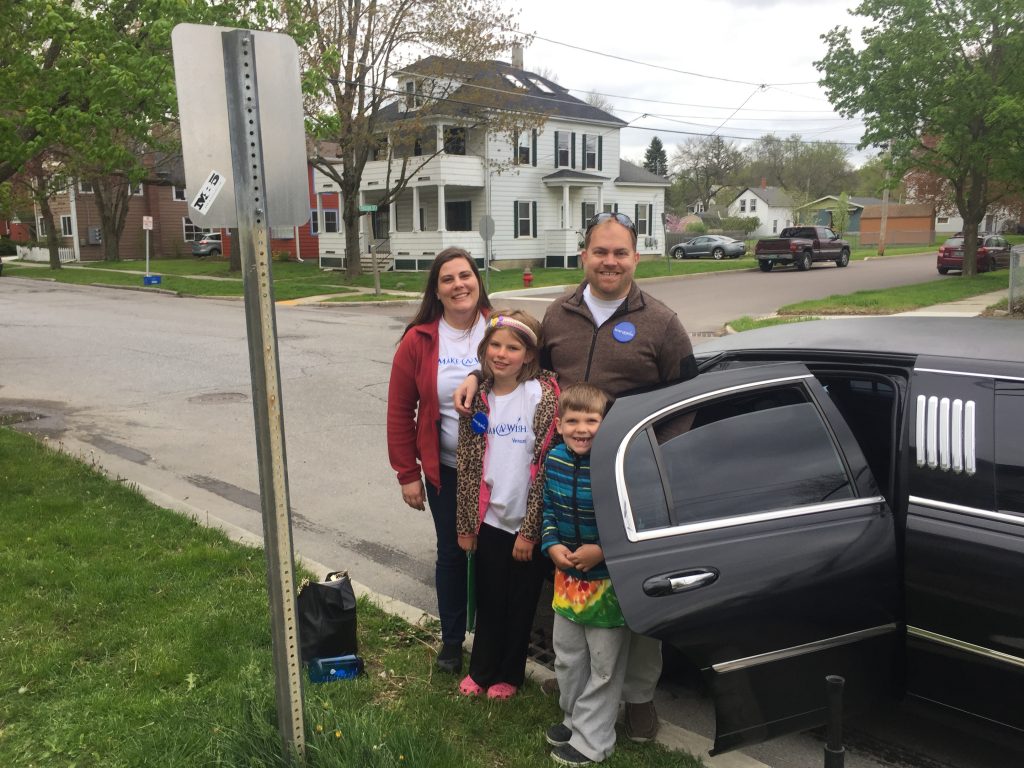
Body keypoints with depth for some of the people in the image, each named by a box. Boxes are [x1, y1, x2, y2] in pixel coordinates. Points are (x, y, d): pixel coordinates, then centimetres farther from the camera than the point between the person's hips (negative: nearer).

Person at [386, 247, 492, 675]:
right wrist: (408, 474, -2)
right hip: (445, 471, 1)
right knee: (452, 554, 12)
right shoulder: (419, 341, -5)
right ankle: (452, 640, 32)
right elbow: (400, 412, -1)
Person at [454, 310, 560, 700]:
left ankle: (509, 674, 32)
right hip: (490, 520, 3)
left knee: (520, 604, 12)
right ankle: (481, 670, 35)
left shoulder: (542, 397, -13)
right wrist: (465, 524, 6)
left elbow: (546, 466, -14)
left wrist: (530, 530, -14)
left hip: (527, 524, -3)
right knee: (489, 601, 16)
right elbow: (468, 466, 5)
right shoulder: (477, 400, 0)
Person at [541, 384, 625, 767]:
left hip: (609, 580, -6)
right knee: (567, 656, 23)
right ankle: (574, 718, 45)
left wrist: (602, 551, -24)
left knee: (604, 666, 10)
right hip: (567, 575, 6)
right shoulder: (554, 459, -5)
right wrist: (551, 545, -8)